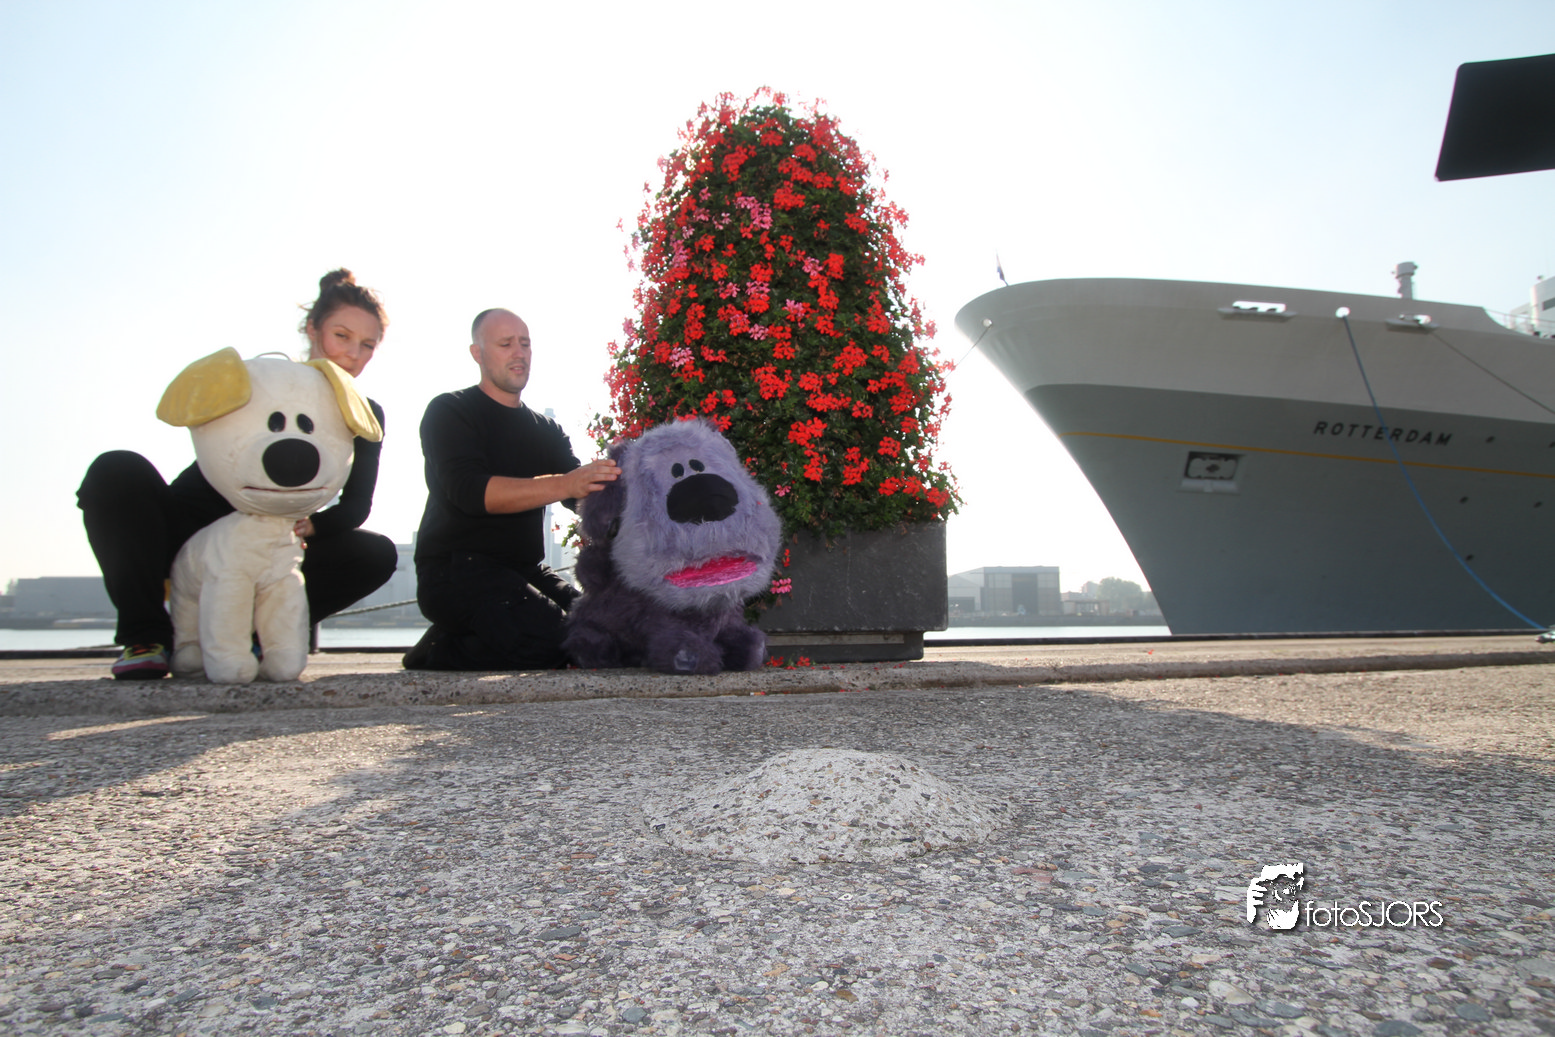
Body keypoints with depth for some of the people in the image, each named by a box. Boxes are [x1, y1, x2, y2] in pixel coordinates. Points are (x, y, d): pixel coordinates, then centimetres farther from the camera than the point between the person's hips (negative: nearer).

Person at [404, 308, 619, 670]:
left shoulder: (546, 429, 19)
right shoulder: (449, 412, 0)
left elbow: (582, 494, 5)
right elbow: (470, 490, -19)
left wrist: (607, 481, -20)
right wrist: (564, 484, -32)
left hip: (525, 570, 7)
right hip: (455, 568, -7)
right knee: (547, 637, -31)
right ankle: (438, 652, -4)